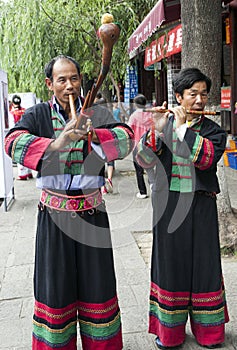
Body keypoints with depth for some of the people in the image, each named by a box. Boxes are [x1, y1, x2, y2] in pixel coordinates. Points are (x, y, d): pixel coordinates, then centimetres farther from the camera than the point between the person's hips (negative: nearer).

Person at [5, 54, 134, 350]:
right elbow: (13, 142, -18)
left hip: (92, 211, 1)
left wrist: (94, 135, -29)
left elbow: (127, 138, -10)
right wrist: (54, 144, -36)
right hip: (54, 212, -1)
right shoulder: (38, 115, 0)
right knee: (56, 284, 8)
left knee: (96, 281, 11)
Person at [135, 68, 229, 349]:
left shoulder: (213, 130, 3)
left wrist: (182, 128, -17)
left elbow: (206, 158, -17)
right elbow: (144, 160, -7)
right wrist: (156, 131, -21)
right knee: (170, 261, 8)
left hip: (200, 205, 0)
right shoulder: (163, 125, 4)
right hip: (167, 203, 0)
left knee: (203, 261, 6)